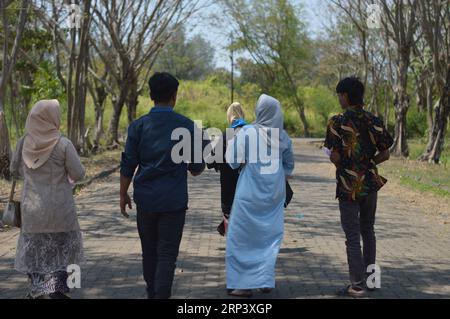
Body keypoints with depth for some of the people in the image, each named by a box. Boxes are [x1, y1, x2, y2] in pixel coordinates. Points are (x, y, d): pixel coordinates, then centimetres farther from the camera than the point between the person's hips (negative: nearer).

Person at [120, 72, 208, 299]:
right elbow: (197, 168, -1)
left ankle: (152, 293, 30)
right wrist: (193, 169, 23)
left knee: (149, 251, 18)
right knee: (167, 254, 0)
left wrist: (123, 194, 11)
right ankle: (161, 295, -7)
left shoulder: (138, 126, -1)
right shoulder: (188, 127, -5)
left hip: (145, 198, 2)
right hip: (174, 200, -2)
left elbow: (127, 165, -1)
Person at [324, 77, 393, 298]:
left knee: (352, 236, 2)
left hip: (348, 186, -5)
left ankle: (358, 286, 4)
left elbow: (335, 157, -17)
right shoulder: (374, 121, 2)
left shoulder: (338, 122, -13)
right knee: (368, 231, 20)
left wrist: (342, 163, 6)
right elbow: (384, 154, 2)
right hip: (370, 182, 5)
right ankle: (370, 277, 28)